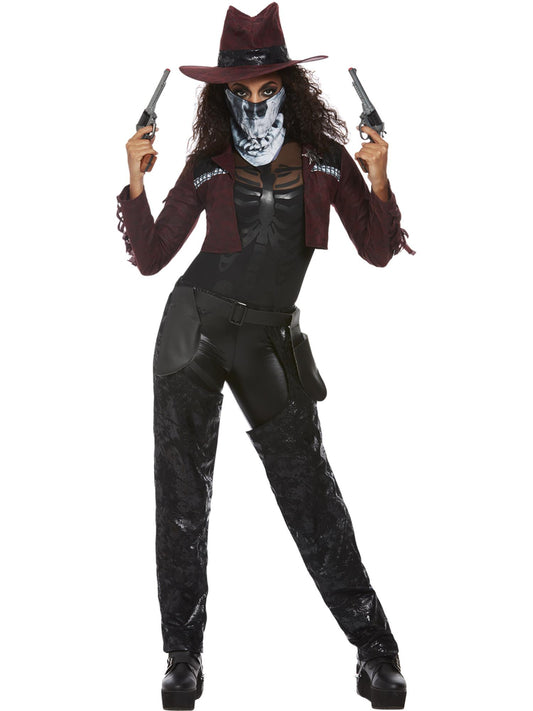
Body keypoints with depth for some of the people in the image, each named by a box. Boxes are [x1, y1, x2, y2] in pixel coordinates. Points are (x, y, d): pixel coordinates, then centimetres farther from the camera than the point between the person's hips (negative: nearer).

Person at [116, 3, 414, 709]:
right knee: (182, 496, 2)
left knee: (311, 492, -1)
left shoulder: (325, 159, 0)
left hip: (271, 342, 0)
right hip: (195, 330, 0)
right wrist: (136, 181, -12)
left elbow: (379, 251, 1)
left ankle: (376, 651, 5)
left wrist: (379, 182, -14)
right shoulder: (209, 165, -1)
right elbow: (151, 257, -1)